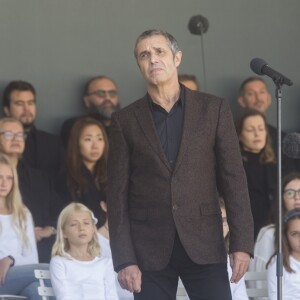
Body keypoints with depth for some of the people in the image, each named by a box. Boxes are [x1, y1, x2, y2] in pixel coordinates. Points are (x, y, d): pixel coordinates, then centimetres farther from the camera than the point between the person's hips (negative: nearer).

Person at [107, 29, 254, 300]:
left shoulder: (213, 109, 5)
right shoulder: (125, 121, 6)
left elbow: (234, 179, 2)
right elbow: (118, 194, 3)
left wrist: (242, 243, -6)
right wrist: (124, 260, -4)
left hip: (204, 246, 0)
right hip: (149, 250, 1)